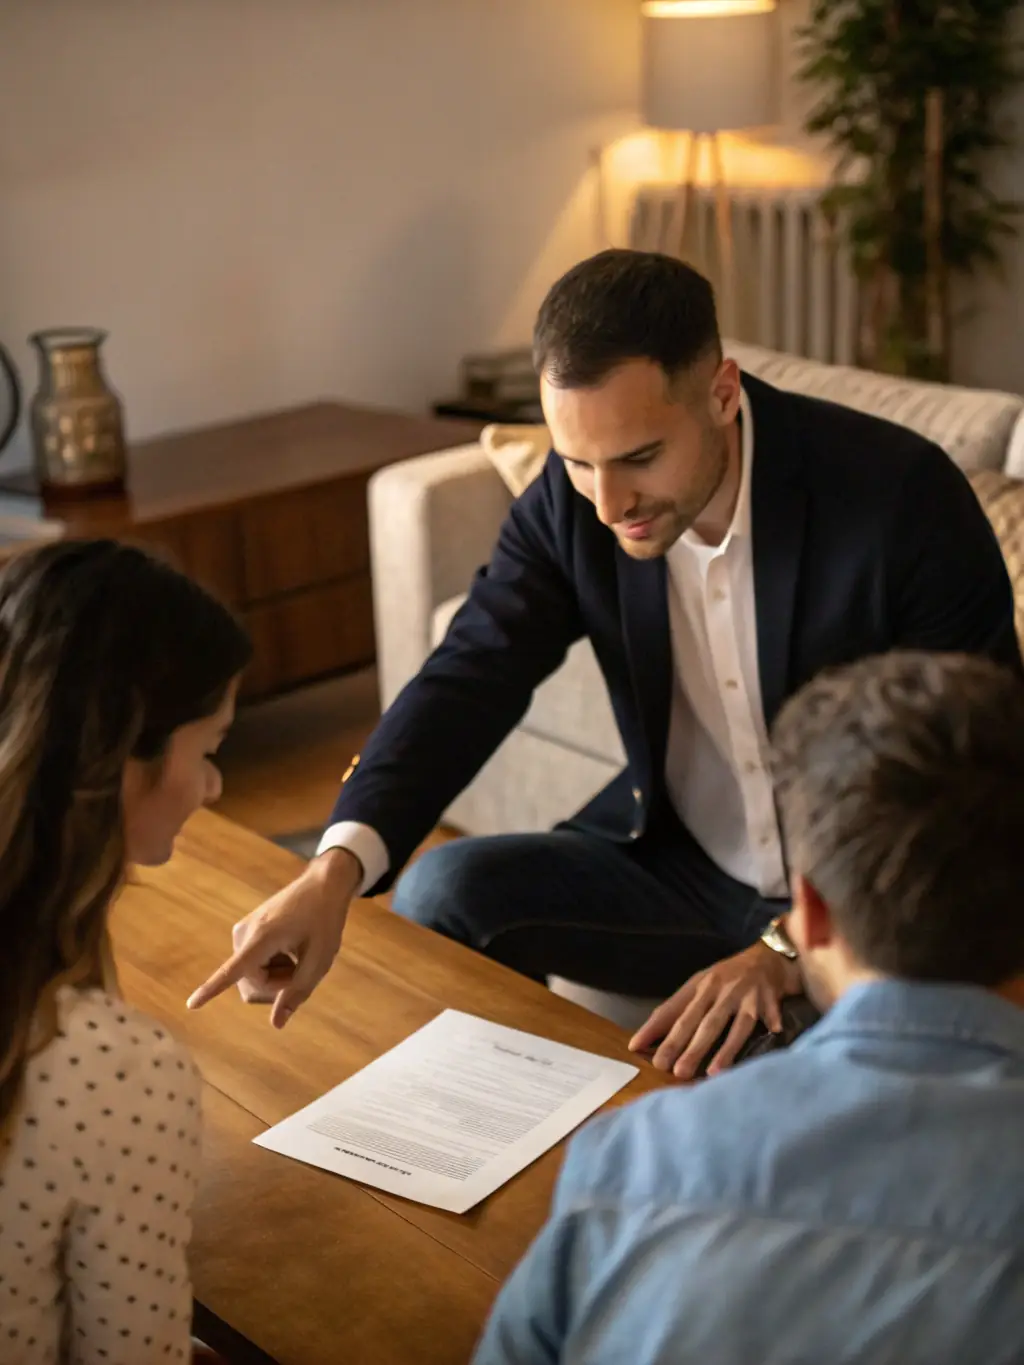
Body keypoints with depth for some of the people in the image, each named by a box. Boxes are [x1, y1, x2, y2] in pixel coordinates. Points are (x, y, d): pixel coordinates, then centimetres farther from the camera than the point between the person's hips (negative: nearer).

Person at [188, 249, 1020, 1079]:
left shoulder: (903, 495, -23)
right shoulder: (572, 497, -10)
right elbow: (472, 676, -15)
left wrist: (793, 950, -31)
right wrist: (337, 867, -33)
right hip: (677, 859, 5)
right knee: (442, 892, -14)